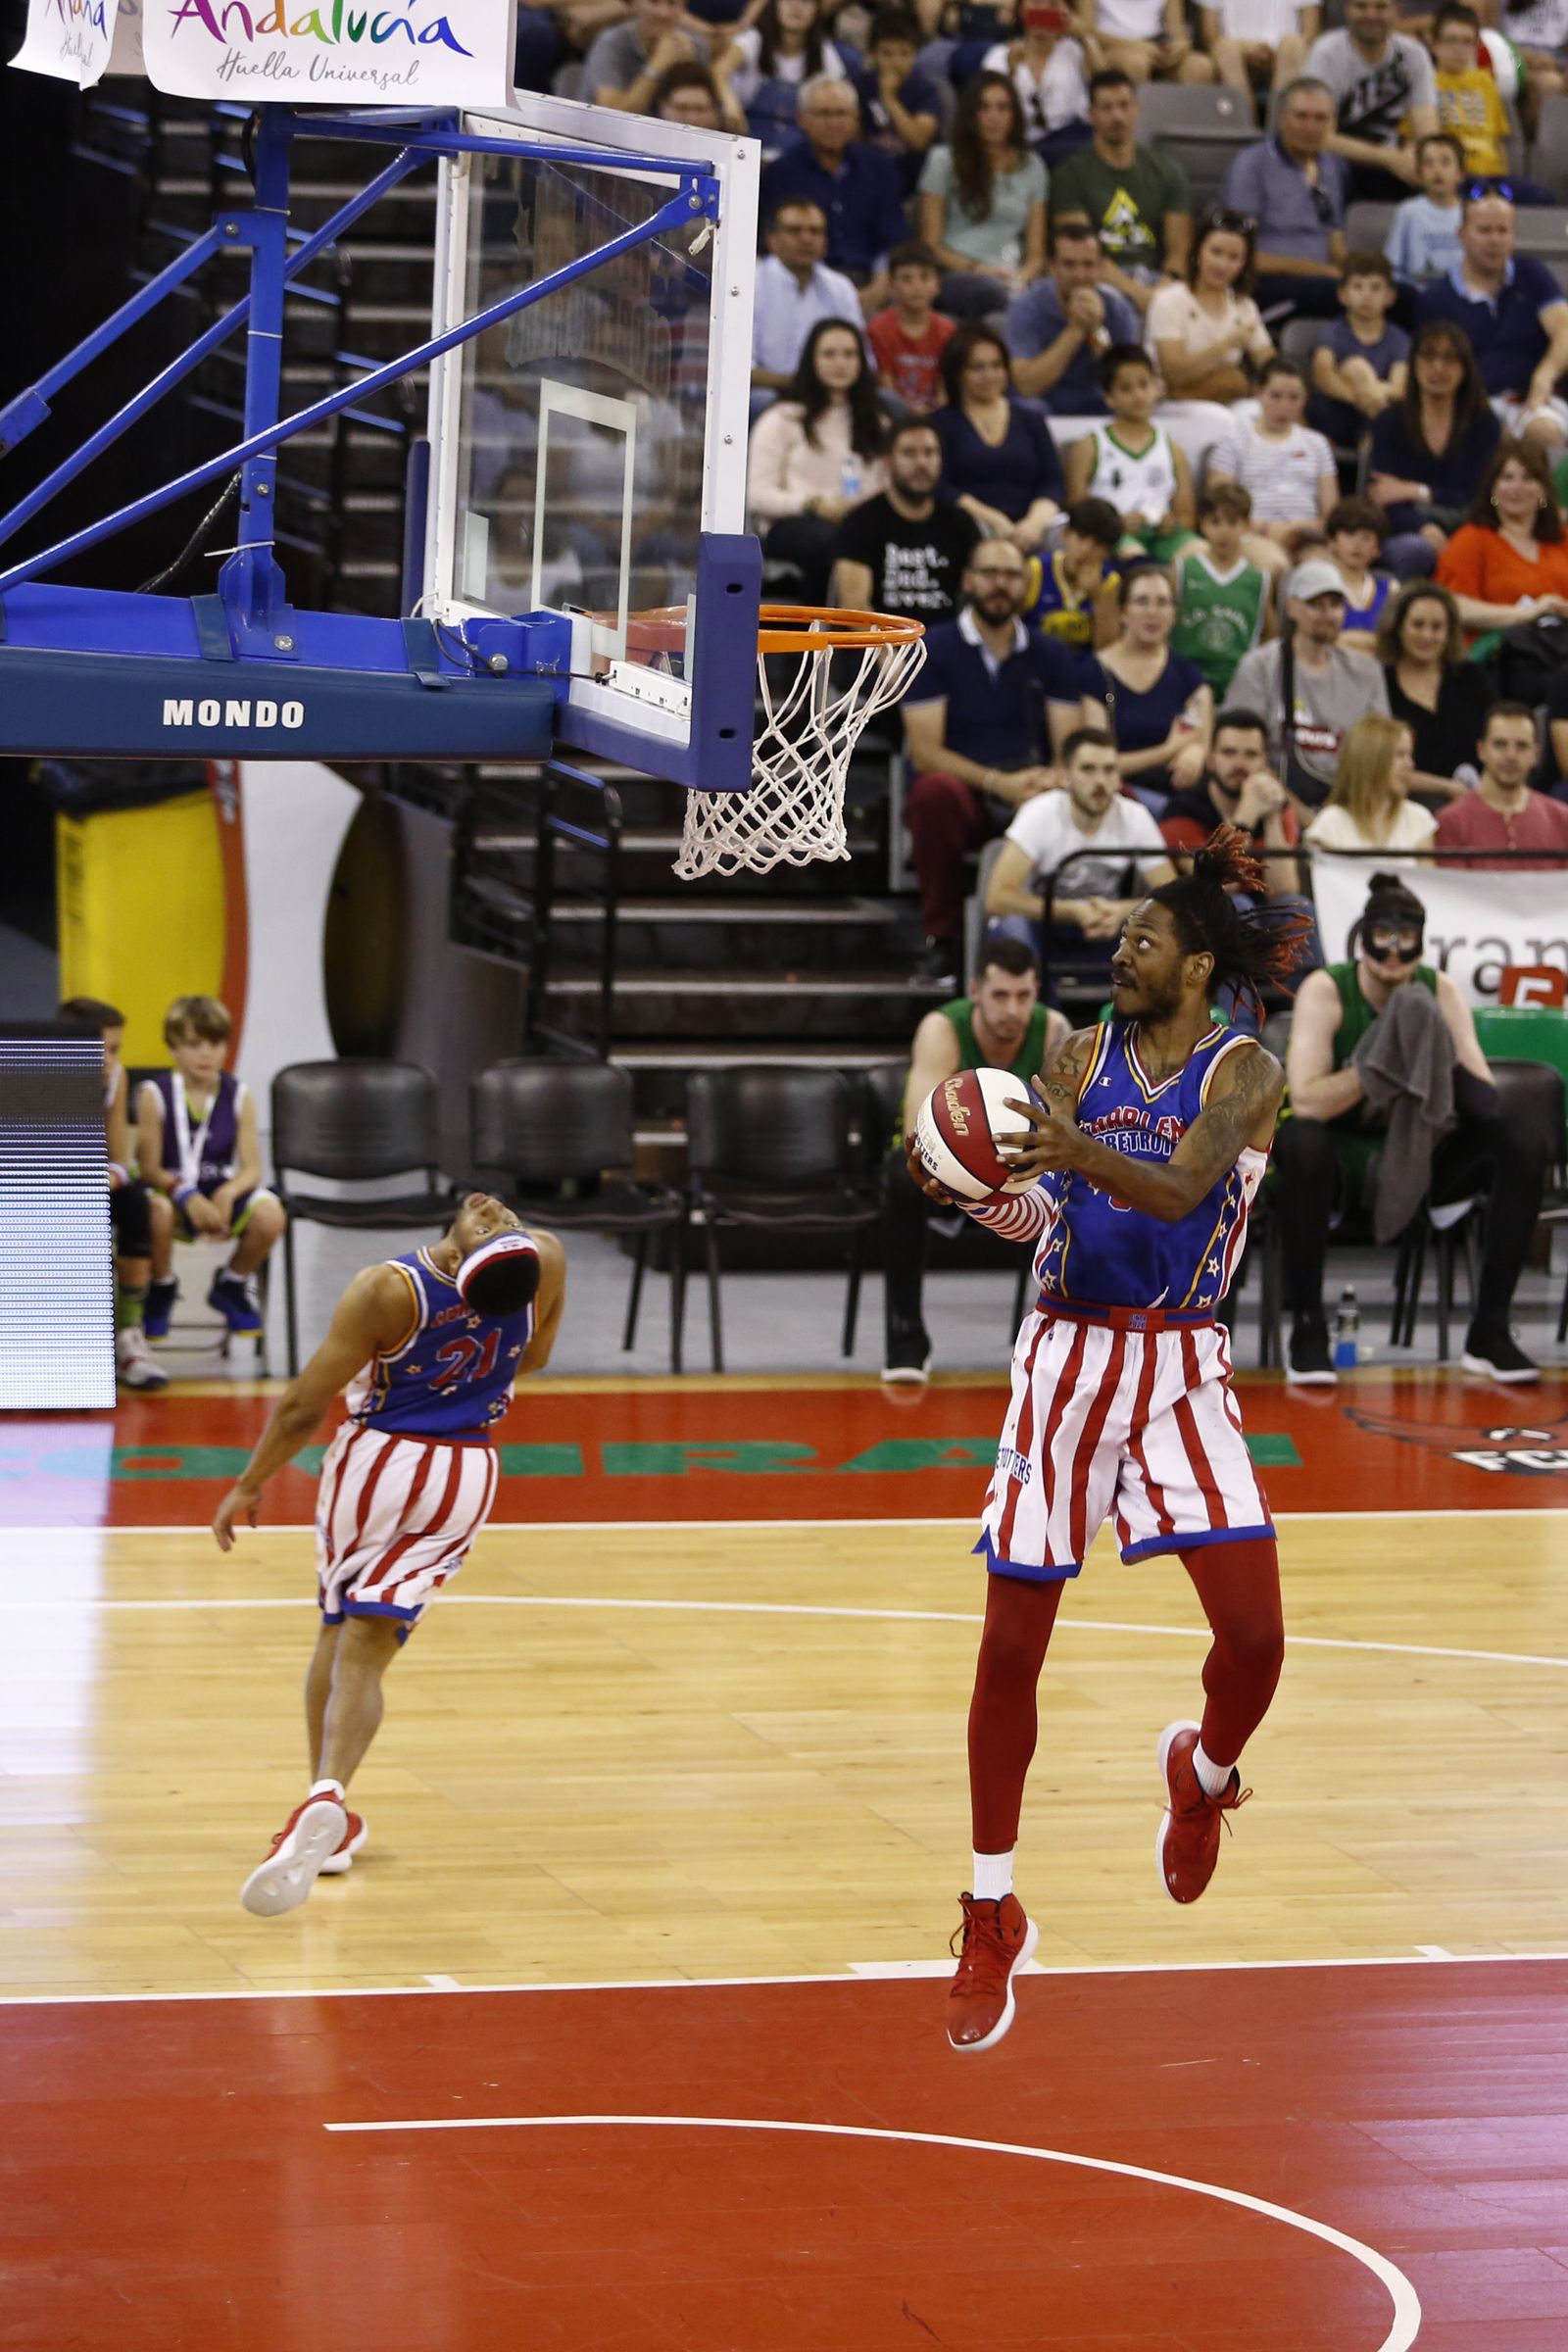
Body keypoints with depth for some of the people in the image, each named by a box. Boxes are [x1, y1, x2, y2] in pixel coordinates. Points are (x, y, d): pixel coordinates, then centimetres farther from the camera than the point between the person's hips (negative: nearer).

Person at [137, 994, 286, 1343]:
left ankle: (232, 1285, 6)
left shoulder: (239, 1096, 1)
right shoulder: (155, 1095, -5)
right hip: (171, 1189, -2)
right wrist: (187, 1196, -28)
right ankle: (161, 1288, -4)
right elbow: (149, 1167, -10)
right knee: (157, 1210, -39)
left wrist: (227, 1194, -25)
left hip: (222, 1191, 2)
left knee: (270, 1214, -28)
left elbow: (251, 1168, -3)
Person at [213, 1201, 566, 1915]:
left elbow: (305, 1406, -15)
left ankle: (328, 1810, 19)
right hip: (465, 1476, 2)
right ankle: (327, 1796, -28)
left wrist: (249, 1485, -2)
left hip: (378, 1461, -2)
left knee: (337, 1630, 20)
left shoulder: (389, 1289, -21)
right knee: (366, 1651, -4)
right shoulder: (544, 1263, -11)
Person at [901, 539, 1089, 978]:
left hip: (1032, 797, 3)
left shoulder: (1053, 658, 13)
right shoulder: (932, 649, 2)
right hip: (964, 794, -3)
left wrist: (1053, 779, -20)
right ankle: (942, 937, -24)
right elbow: (924, 753, -8)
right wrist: (997, 782, -22)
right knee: (936, 791, -40)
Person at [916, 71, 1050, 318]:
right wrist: (975, 269, -9)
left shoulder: (1031, 166, 21)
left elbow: (1036, 253, 17)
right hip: (956, 277, -3)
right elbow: (931, 244, 7)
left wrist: (1021, 278, -5)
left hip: (1011, 281, 3)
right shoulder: (944, 161, 11)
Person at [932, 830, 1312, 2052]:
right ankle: (994, 1915, 13)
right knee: (1011, 1646, 1)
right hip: (1067, 1356, 2)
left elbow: (1180, 1189, -24)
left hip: (1179, 1367, -2)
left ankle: (1204, 1772, 23)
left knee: (1254, 1635, -13)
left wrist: (1082, 1153, -41)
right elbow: (1030, 1211, -2)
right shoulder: (1082, 1054, 5)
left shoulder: (1244, 1073, -6)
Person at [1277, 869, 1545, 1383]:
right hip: (1342, 1152, -4)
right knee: (1303, 1142, -38)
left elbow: (1487, 1101, -12)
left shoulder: (1439, 992, -4)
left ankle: (1489, 1331, -10)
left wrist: (1441, 1060, -32)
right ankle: (1306, 1329, -26)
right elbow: (1306, 1100, -28)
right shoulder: (1324, 992, -15)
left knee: (1520, 1147, -18)